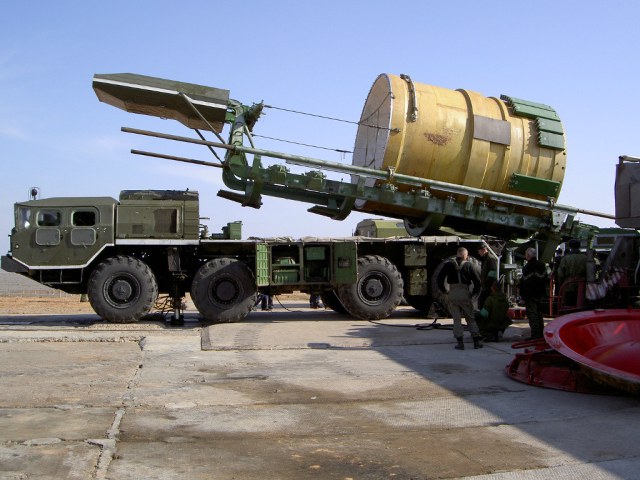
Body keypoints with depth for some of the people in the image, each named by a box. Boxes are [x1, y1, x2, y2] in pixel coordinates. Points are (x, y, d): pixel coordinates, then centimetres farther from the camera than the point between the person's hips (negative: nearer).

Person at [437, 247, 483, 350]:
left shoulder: (449, 264, 5)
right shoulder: (468, 265, 4)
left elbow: (440, 278, -1)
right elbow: (477, 280, 0)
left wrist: (444, 291, 6)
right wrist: (473, 293, 9)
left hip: (452, 294, 0)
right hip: (465, 293, 0)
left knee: (456, 318, 4)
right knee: (470, 318, 10)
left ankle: (460, 342, -1)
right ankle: (476, 341, 9)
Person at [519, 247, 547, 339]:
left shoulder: (528, 267, -18)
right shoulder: (542, 265, 11)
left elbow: (525, 283, -20)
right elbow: (545, 279, 18)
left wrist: (524, 296, -14)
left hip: (531, 295, -9)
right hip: (540, 294, 9)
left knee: (532, 314, -7)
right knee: (539, 313, 16)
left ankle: (535, 335, -9)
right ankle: (541, 333, 22)